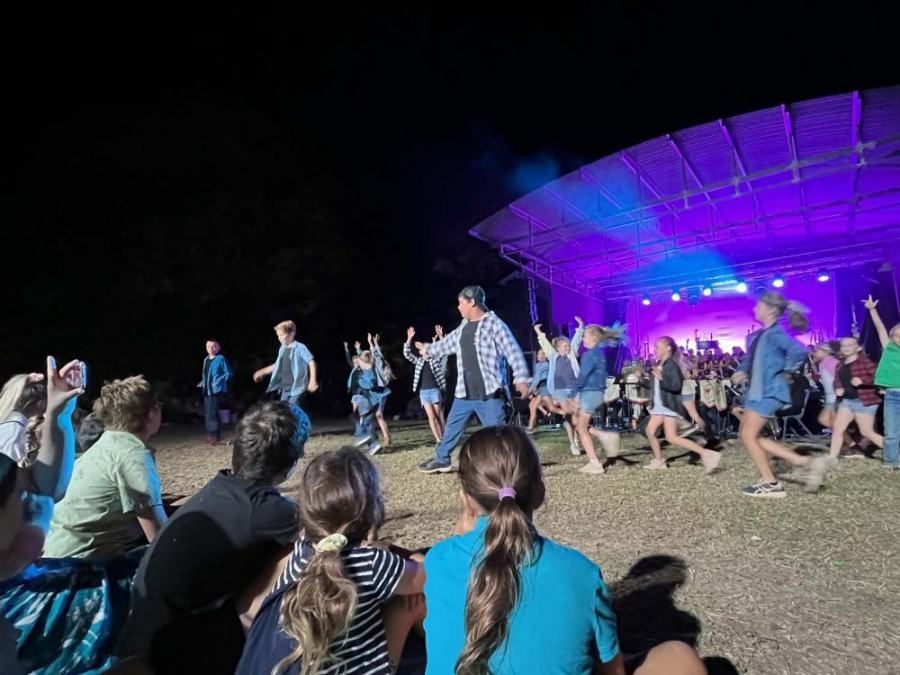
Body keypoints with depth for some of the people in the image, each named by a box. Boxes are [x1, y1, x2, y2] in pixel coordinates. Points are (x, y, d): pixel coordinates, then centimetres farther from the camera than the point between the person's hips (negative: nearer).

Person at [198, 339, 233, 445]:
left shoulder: (221, 359, -9)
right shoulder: (206, 360, 14)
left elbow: (228, 373, -10)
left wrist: (219, 381, -16)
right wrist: (203, 382, 10)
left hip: (216, 390, -8)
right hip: (207, 390, 9)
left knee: (212, 414, -11)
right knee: (207, 414, 13)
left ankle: (215, 436, -2)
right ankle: (210, 435, 24)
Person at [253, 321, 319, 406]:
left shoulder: (300, 348, -13)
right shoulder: (282, 349, 9)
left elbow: (311, 362, -15)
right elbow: (278, 365, 22)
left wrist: (313, 381, -22)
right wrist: (262, 372, 25)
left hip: (297, 387, -8)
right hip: (285, 387, 8)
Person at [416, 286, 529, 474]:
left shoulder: (494, 324, -10)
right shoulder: (463, 327, 13)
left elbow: (513, 351, -15)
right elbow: (447, 344, 30)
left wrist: (521, 378, -24)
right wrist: (428, 349, 43)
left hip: (489, 393, -7)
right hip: (464, 393, 8)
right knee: (452, 427, 18)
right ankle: (441, 460, 35)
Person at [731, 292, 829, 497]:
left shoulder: (775, 333, -14)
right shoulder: (762, 334, 14)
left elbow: (799, 351, -30)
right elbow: (751, 359, 23)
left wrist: (782, 369, -17)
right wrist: (742, 371, 4)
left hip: (769, 392, -10)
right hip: (757, 391, 10)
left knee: (749, 436, -6)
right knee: (751, 435, 11)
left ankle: (771, 484, 7)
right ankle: (804, 462, 14)